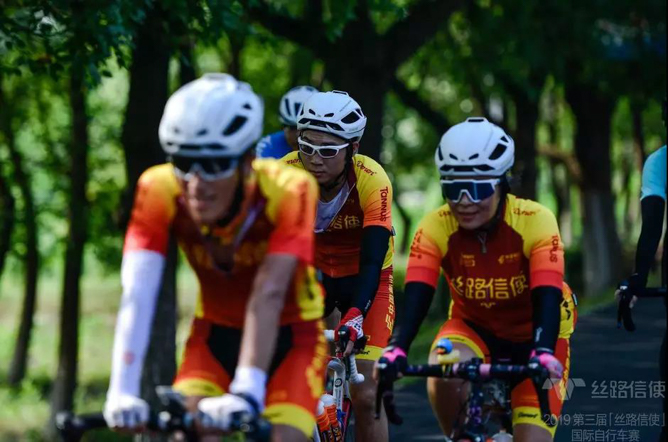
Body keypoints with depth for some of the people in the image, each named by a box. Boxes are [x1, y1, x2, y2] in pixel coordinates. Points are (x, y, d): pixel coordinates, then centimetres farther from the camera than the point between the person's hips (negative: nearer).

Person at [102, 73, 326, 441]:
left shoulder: (289, 191, -30)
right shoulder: (159, 191, -25)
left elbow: (268, 295, -40)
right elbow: (137, 294, -34)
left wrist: (245, 394, -51)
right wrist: (122, 393, -47)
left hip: (291, 334, -2)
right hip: (216, 332, 2)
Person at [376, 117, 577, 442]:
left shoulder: (536, 222, -27)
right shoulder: (435, 228, -21)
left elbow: (547, 299, -35)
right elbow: (416, 297, -29)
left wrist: (544, 354, -53)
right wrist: (395, 348, -47)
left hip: (531, 334, -1)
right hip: (473, 327, 1)